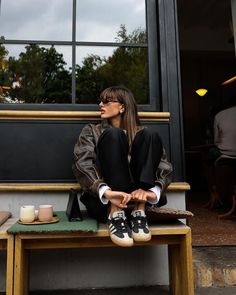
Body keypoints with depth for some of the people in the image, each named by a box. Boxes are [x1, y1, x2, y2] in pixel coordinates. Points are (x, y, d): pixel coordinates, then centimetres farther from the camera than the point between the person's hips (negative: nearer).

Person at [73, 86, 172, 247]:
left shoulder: (141, 133, 15)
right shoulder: (92, 131, 13)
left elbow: (165, 167, 0)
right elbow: (82, 165, -6)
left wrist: (153, 192, -22)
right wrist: (106, 192, -26)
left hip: (137, 199, 1)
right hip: (103, 201, -1)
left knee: (150, 135, -14)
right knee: (113, 134, -18)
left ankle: (139, 212, -24)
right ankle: (116, 215, -27)